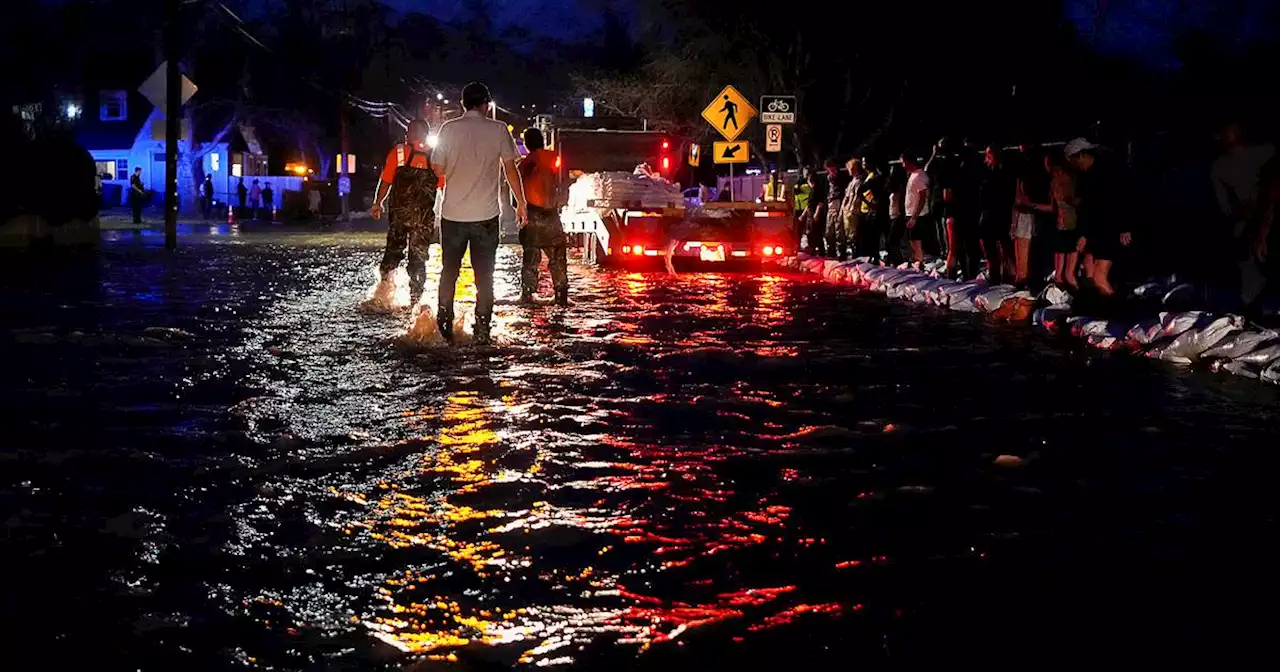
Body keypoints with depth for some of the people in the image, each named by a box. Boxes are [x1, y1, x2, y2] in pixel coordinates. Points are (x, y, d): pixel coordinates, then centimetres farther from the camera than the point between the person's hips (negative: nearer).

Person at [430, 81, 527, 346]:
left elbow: (438, 168, 3)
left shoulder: (449, 129, -1)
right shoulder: (498, 129, -3)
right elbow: (510, 169, -1)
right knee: (484, 274, 6)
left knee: (449, 270, 18)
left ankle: (445, 318, 15)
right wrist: (521, 203, 7)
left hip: (452, 213, 1)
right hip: (486, 214, -1)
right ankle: (482, 330, 4)